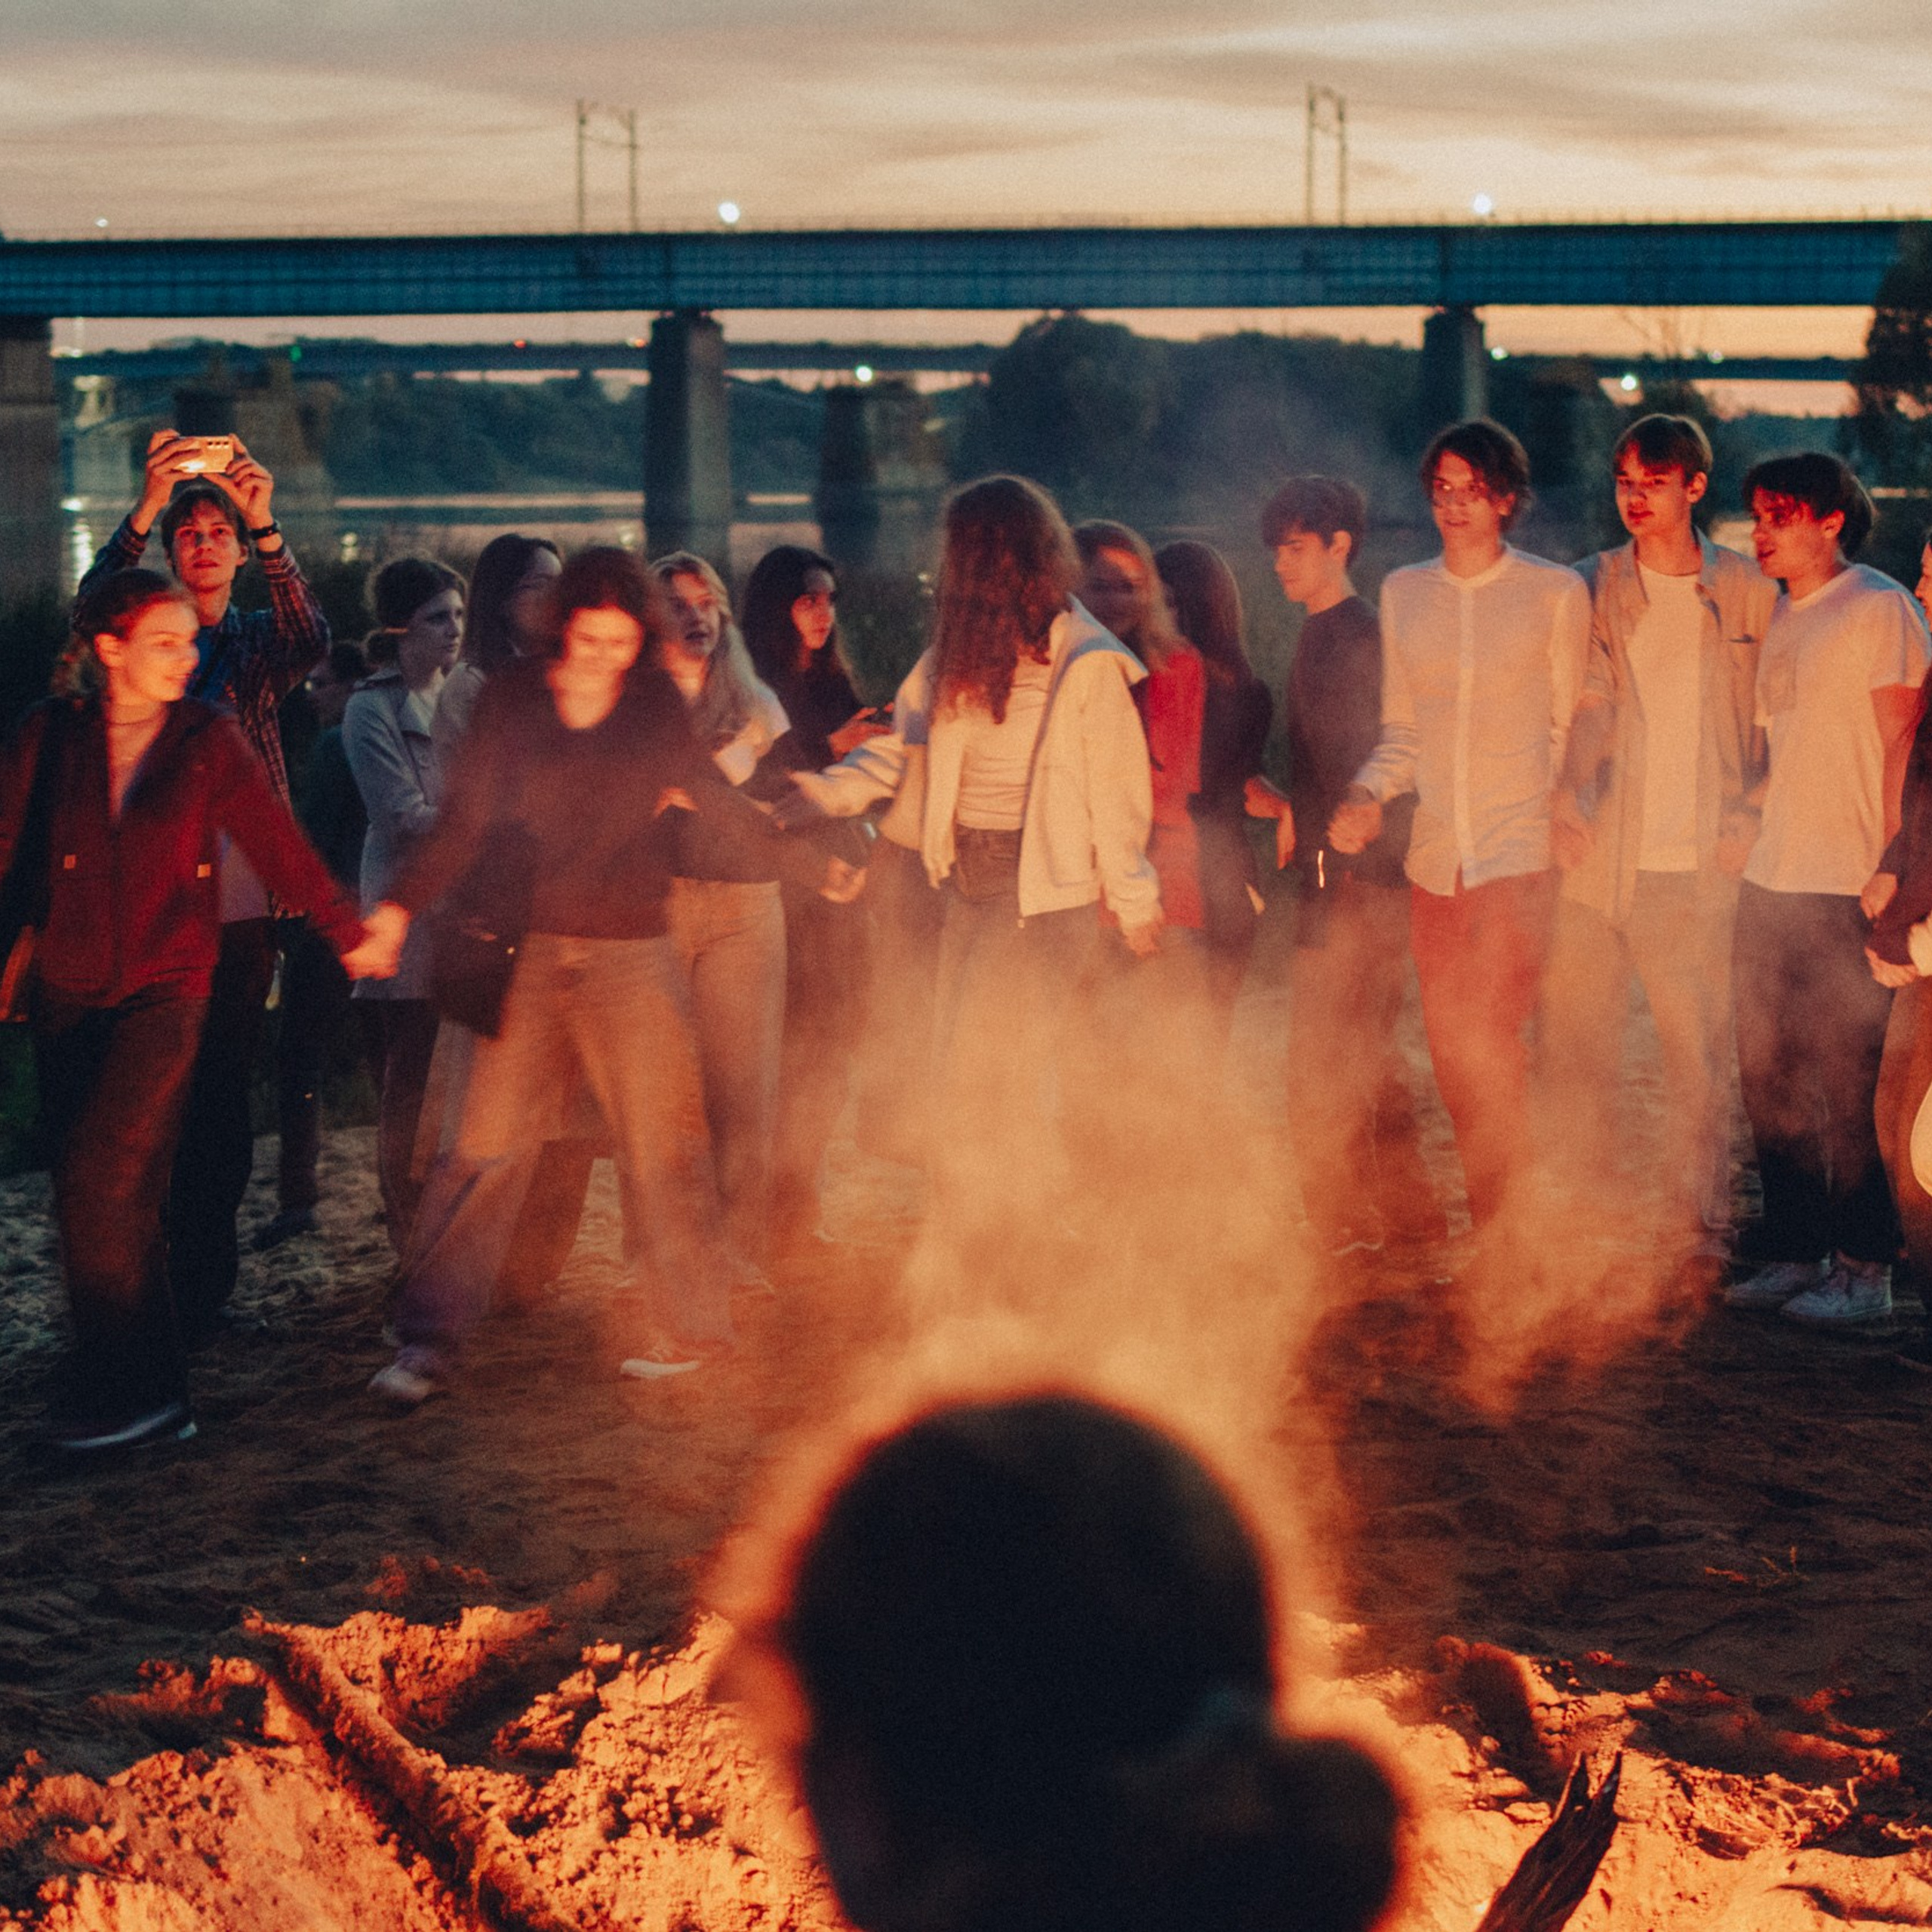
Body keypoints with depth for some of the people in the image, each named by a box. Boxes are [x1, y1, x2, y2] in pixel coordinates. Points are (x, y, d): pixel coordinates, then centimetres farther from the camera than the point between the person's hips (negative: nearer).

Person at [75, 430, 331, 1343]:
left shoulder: (257, 643, 11)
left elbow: (310, 639, -10)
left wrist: (266, 529, -25)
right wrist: (145, 509, -27)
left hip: (239, 913, 1)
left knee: (221, 1104, 3)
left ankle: (205, 1289, 12)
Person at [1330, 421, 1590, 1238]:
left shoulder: (1556, 593, 3)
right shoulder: (1402, 594, 13)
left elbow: (1571, 727, 7)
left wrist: (1563, 812, -5)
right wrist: (1368, 793, -2)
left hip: (1520, 843, -4)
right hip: (1434, 850, 4)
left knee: (1491, 1035, -17)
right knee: (1449, 1044, 5)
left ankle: (1492, 1228, -14)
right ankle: (1487, 1215, 17)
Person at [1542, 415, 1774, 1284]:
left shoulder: (1749, 593, 6)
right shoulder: (1591, 589, 9)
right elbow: (1583, 708, 1)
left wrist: (1748, 822, 0)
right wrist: (1566, 806, -13)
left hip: (1696, 867, -1)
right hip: (1597, 860, 1)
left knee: (1700, 1053, -1)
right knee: (1576, 1048, 2)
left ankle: (1696, 1229, 9)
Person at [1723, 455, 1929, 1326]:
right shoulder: (1778, 618, 17)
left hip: (1847, 891, -8)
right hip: (1770, 884, 8)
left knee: (1847, 1086, -4)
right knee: (1770, 1079, 10)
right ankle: (1794, 1250, 19)